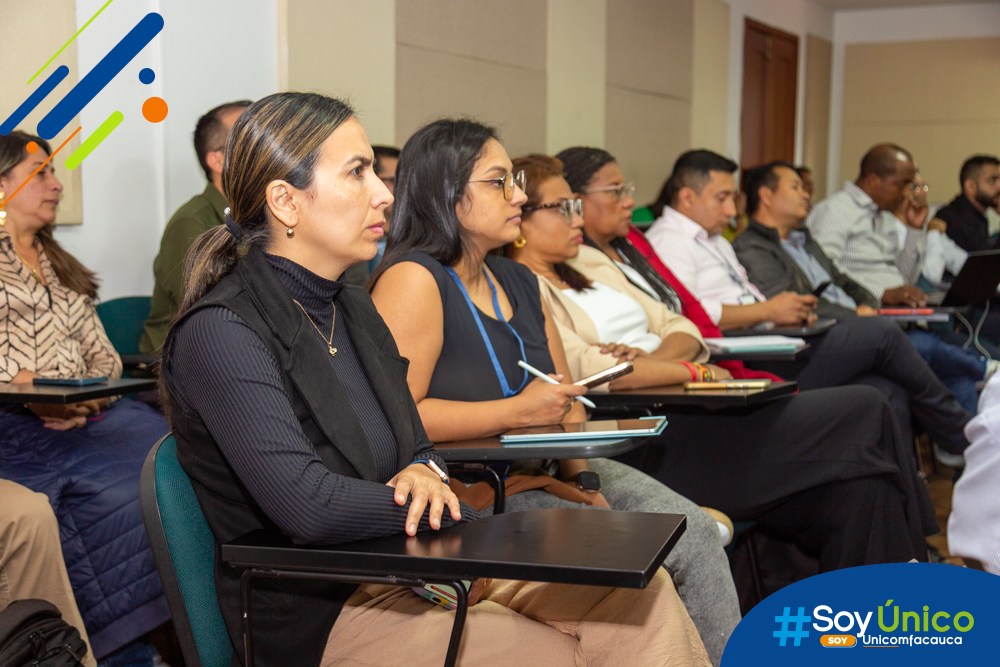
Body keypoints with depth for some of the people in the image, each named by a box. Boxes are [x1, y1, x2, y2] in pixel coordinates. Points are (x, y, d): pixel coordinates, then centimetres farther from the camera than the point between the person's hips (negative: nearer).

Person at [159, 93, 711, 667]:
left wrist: (425, 473, -7)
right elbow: (308, 505, -26)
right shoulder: (219, 332, -16)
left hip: (406, 568, 8)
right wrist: (469, 523, -13)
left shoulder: (352, 306, 12)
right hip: (323, 615, -7)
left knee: (642, 590, -12)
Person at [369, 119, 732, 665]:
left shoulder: (519, 283, 15)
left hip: (544, 472, 8)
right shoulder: (414, 280, -12)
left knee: (694, 532, -9)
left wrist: (578, 472, -3)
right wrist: (518, 412, -17)